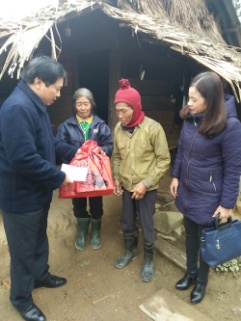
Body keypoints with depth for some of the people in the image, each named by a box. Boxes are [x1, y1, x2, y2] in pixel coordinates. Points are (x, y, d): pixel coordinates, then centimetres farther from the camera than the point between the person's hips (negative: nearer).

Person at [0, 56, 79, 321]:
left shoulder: (35, 106, 8)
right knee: (23, 249, 11)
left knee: (39, 240, 26)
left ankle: (40, 275, 49)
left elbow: (49, 144, 17)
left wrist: (75, 153, 7)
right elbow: (24, 159, -32)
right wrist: (59, 177, -22)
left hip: (37, 192, 10)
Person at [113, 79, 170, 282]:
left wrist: (146, 183, -19)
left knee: (147, 226, 9)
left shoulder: (153, 128, -17)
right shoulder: (118, 128, -2)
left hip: (147, 188, -4)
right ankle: (130, 251, 45)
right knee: (127, 224, 19)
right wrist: (116, 177, -1)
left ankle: (148, 260, 34)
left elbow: (164, 161, -13)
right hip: (126, 186, 5)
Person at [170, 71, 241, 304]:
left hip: (208, 196, -5)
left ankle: (202, 281, 42)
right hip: (187, 190, 5)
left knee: (205, 239, 15)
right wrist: (175, 176, 8)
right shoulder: (189, 117, -6)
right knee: (190, 234, 22)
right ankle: (190, 272, 47)